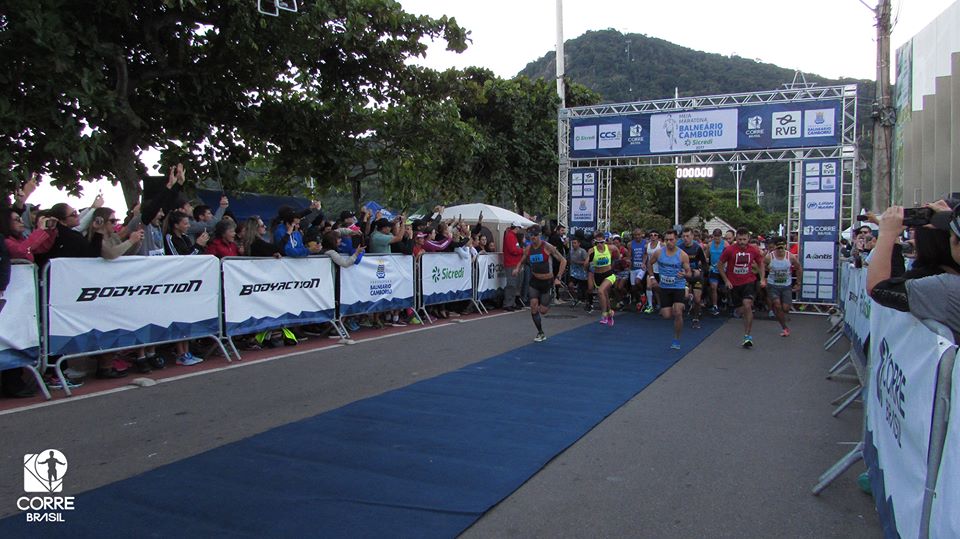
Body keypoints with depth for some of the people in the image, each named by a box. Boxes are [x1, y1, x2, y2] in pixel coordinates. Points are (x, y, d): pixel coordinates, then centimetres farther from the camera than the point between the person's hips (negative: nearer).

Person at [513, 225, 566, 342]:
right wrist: (517, 268, -9)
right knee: (533, 307, -12)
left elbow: (563, 260, -11)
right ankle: (540, 333, 4)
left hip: (547, 281, -3)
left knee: (543, 311, 1)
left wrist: (558, 278, -15)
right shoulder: (528, 248, -1)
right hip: (535, 281, 3)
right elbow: (522, 261, 15)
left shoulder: (547, 247, -14)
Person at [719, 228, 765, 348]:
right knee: (743, 308, 9)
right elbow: (720, 265, 1)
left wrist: (762, 279, 3)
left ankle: (747, 336, -14)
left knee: (747, 306, -18)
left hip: (749, 281, -1)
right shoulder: (729, 250, -8)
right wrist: (726, 280, -3)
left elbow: (761, 264, 14)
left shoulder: (753, 250, -3)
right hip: (734, 284, 1)